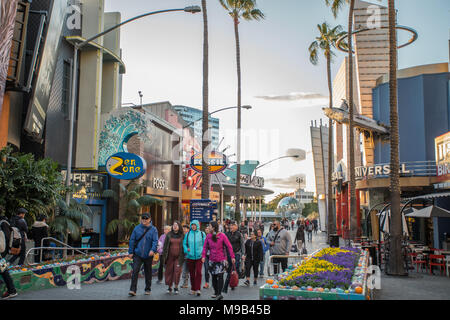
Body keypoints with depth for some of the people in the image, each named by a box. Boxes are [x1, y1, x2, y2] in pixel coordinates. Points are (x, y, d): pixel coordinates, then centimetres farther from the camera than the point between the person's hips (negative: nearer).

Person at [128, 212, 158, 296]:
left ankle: (148, 289, 26)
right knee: (135, 271, -11)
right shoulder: (137, 228, 2)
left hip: (148, 255, 0)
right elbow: (132, 240, 5)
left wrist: (153, 250, -27)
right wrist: (131, 252, 1)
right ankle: (133, 290, -9)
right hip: (137, 254, 0)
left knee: (148, 272, 12)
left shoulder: (153, 229, -1)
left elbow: (155, 241, -10)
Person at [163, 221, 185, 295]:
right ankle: (169, 287, 14)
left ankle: (176, 287, 6)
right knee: (169, 271, 3)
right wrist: (164, 255, 2)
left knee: (177, 271, -4)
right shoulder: (169, 235, 6)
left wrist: (183, 256, 1)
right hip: (170, 256, 1)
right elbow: (165, 245, 8)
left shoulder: (182, 235, 4)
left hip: (178, 257, -1)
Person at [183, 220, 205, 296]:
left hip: (199, 256, -2)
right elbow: (184, 244, 11)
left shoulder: (202, 234, 2)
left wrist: (202, 251, -8)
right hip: (190, 257, 2)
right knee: (191, 273, 9)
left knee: (198, 272, -12)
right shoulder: (187, 234, 6)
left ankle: (198, 289, -8)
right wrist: (186, 249, -6)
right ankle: (193, 289, 21)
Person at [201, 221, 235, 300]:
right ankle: (216, 292, 23)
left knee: (220, 276, -10)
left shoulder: (222, 236, -8)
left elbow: (229, 246, -6)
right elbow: (205, 247, 3)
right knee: (214, 276, 10)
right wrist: (203, 256, -13)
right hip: (212, 260, 4)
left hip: (221, 260, -4)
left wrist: (232, 257, -10)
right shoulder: (208, 236, 3)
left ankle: (219, 293, -10)